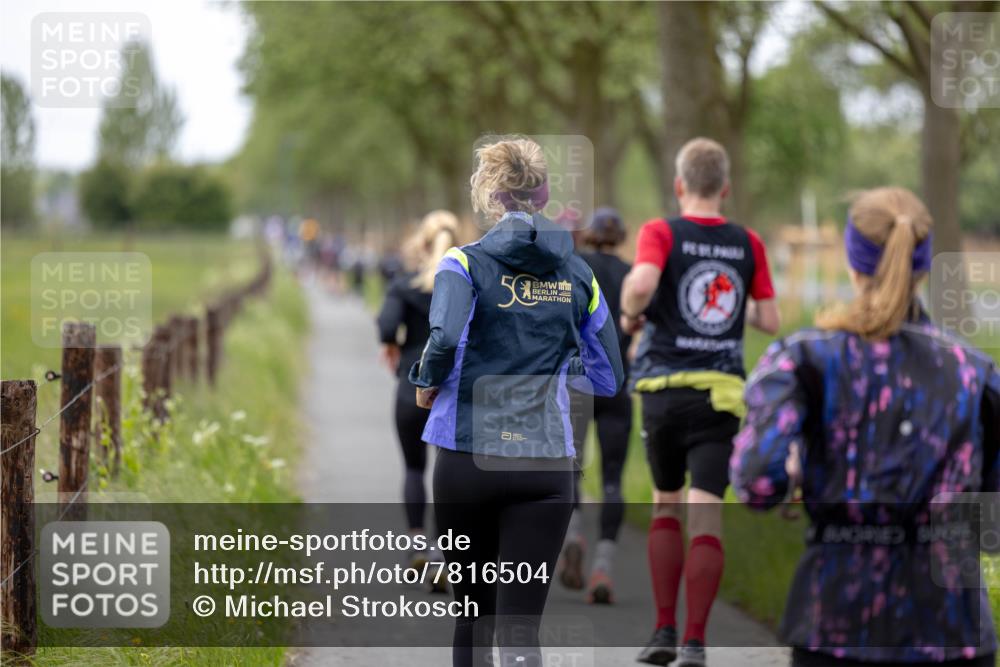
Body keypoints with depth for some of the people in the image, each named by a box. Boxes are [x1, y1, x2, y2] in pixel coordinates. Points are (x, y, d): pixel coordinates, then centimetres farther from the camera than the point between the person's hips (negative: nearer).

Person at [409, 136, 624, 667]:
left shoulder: (467, 262, -3)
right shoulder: (577, 274, 7)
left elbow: (445, 337, -22)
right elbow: (608, 377, 12)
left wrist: (427, 384, -3)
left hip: (468, 458, -1)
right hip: (545, 464, 1)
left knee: (473, 613, 17)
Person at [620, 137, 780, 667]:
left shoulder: (661, 233, -3)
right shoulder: (748, 245, 5)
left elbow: (641, 282, -23)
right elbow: (770, 321, 6)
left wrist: (630, 315, -2)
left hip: (664, 388, -1)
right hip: (722, 390, 1)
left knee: (665, 505, 16)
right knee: (706, 514, -2)